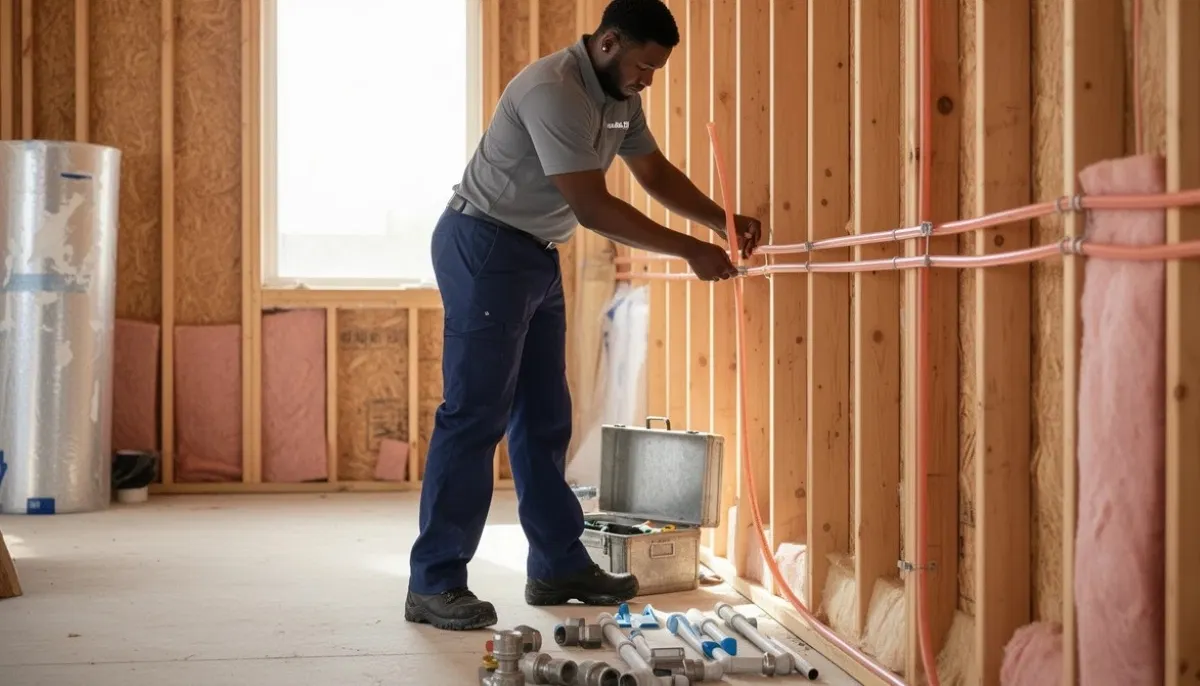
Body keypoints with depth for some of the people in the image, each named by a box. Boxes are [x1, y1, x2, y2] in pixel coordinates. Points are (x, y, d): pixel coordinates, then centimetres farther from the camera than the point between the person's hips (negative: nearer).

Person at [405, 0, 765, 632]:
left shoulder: (620, 97, 7)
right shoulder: (554, 92, -23)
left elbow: (655, 173, 19)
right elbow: (593, 208, -27)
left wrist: (722, 221, 5)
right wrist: (692, 251, -22)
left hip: (536, 255, 10)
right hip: (485, 247, -10)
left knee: (544, 418, 11)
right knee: (475, 415, -11)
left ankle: (559, 566, 19)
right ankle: (434, 585, -6)